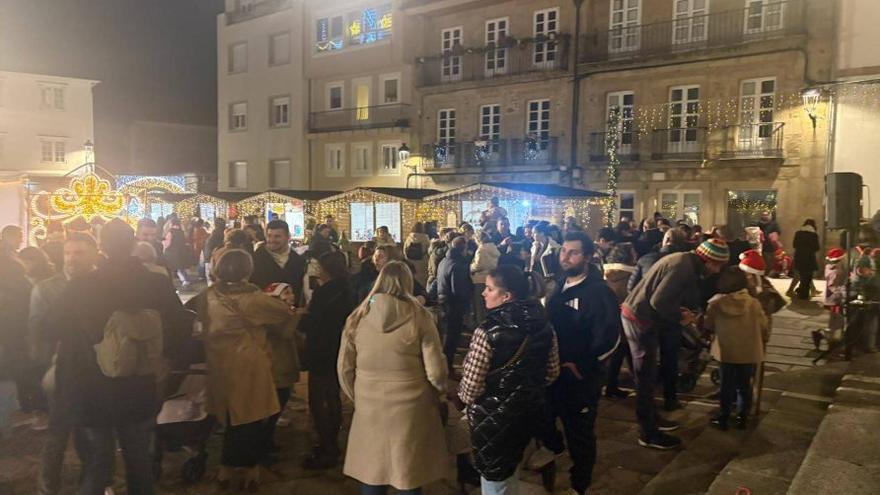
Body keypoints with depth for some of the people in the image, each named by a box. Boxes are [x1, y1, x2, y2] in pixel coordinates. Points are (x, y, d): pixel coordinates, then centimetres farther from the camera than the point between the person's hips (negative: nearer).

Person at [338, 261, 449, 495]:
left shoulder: (358, 316, -3)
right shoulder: (419, 317, -9)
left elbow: (344, 368, 3)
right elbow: (436, 371, -9)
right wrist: (437, 396, 11)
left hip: (368, 410, 2)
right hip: (410, 410, -2)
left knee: (370, 476, 17)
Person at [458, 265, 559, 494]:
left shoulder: (488, 331, -26)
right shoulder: (544, 325, -7)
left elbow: (471, 387, -22)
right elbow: (552, 372, 5)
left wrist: (463, 396, 0)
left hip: (493, 416, -6)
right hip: (530, 410, 6)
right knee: (509, 469, 29)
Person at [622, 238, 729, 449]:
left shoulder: (685, 261, 10)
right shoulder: (683, 267, -21)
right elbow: (658, 301, -27)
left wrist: (680, 311, 4)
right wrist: (679, 317, -12)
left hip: (638, 315, 10)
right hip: (640, 320, -10)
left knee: (647, 375, 21)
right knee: (646, 377, 0)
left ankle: (651, 418, 36)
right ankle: (649, 434, 11)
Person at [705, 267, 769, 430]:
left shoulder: (716, 304, -13)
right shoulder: (753, 303, -12)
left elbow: (708, 325, 1)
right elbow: (764, 327, -1)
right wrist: (764, 340, 19)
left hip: (726, 352, 0)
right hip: (749, 352, 0)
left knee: (727, 384, 14)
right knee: (744, 385, 15)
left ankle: (723, 417, 20)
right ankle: (742, 416, 23)